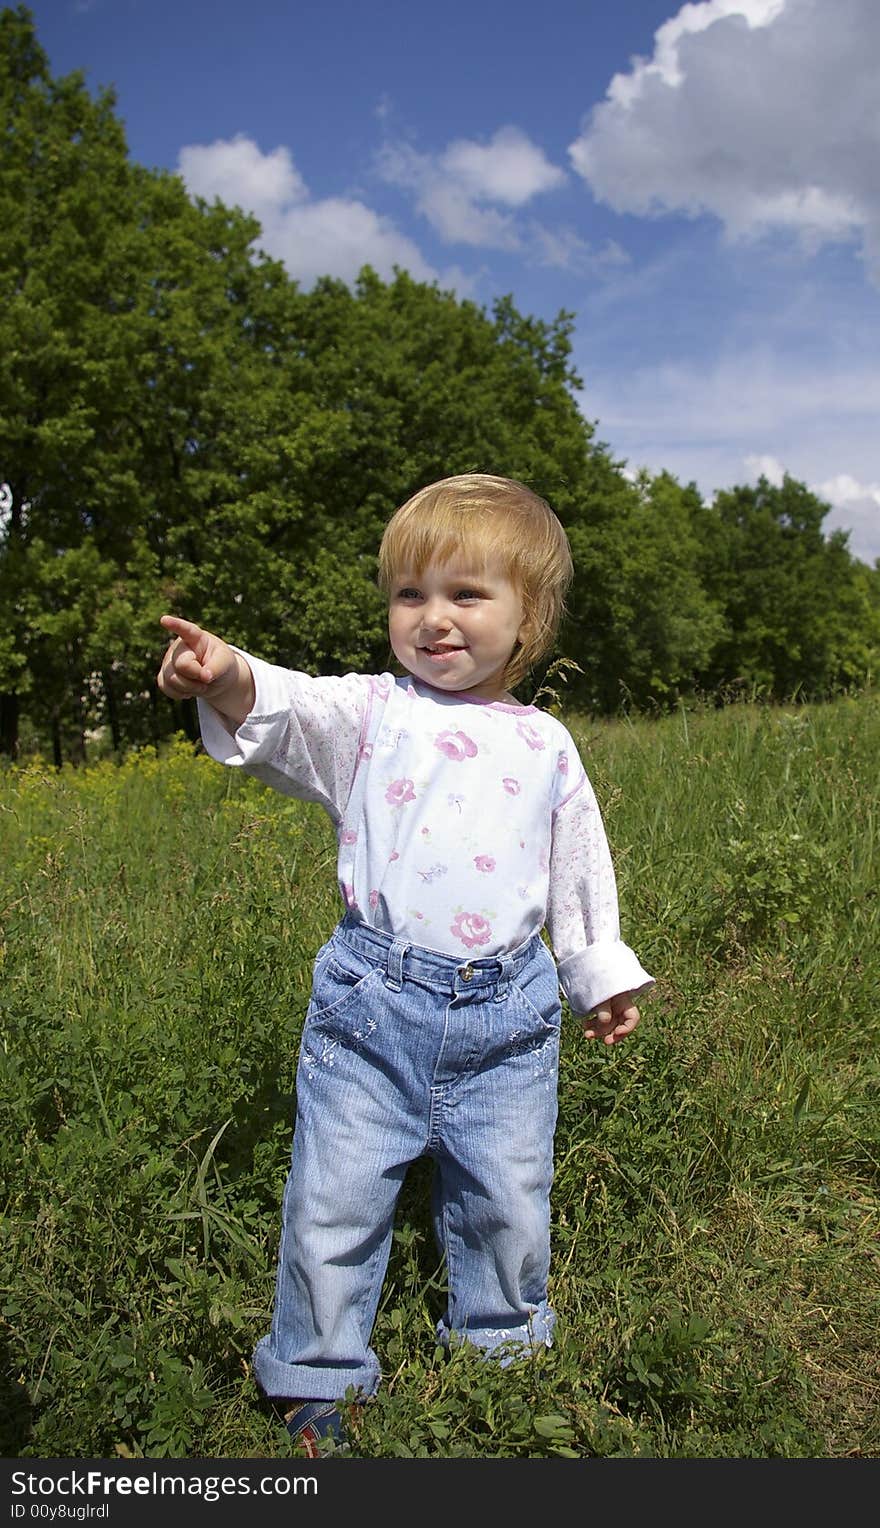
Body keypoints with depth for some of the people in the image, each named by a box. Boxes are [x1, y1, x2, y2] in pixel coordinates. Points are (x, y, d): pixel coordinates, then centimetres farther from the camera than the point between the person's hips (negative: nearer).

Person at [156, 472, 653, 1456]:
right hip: (373, 1003, -2)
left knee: (507, 1199, 16)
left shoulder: (545, 745, 7)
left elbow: (580, 871, 16)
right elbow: (297, 713, -23)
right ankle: (317, 1375, 31)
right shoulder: (372, 713, -1)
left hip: (507, 1013, 2)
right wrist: (234, 684, -44)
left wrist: (601, 977, 22)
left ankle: (503, 1344, 44)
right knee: (334, 1198, 6)